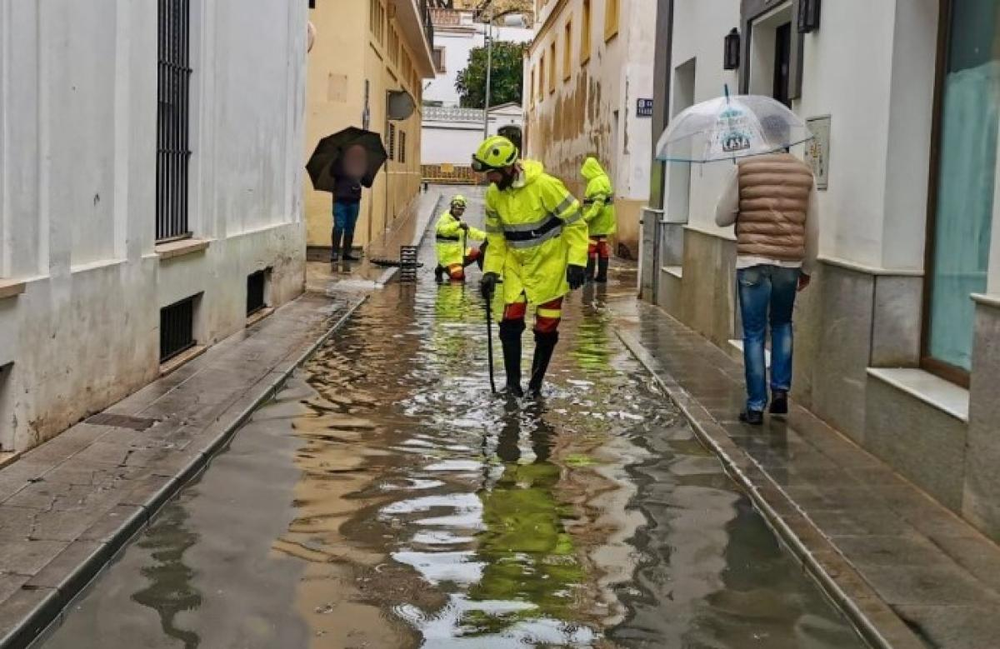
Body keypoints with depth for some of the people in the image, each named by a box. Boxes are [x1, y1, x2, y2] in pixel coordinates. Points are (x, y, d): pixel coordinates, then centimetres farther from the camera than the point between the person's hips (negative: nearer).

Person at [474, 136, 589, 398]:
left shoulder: (545, 185, -23)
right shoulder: (493, 194, -4)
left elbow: (575, 222, -17)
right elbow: (495, 237, 7)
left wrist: (576, 262, -19)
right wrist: (491, 271, 0)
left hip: (549, 264, -4)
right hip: (516, 265, 5)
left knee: (546, 328, 3)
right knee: (511, 322, -3)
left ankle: (536, 383, 18)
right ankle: (513, 383, 8)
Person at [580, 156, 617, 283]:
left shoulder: (597, 182, -17)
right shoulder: (604, 179, 15)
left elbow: (599, 203, -26)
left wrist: (588, 217, -29)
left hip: (596, 223, -10)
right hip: (603, 223, 10)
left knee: (590, 248, -5)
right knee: (602, 248, 10)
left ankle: (588, 275, -4)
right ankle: (602, 276, 13)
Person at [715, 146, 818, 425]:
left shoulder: (744, 168, -4)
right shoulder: (804, 172, 4)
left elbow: (722, 217, 1)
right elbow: (812, 228, 8)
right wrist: (807, 269, 19)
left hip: (752, 261, -2)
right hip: (789, 262, 2)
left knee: (754, 334, 5)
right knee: (782, 324, 24)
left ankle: (756, 406, 7)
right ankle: (781, 389, 14)